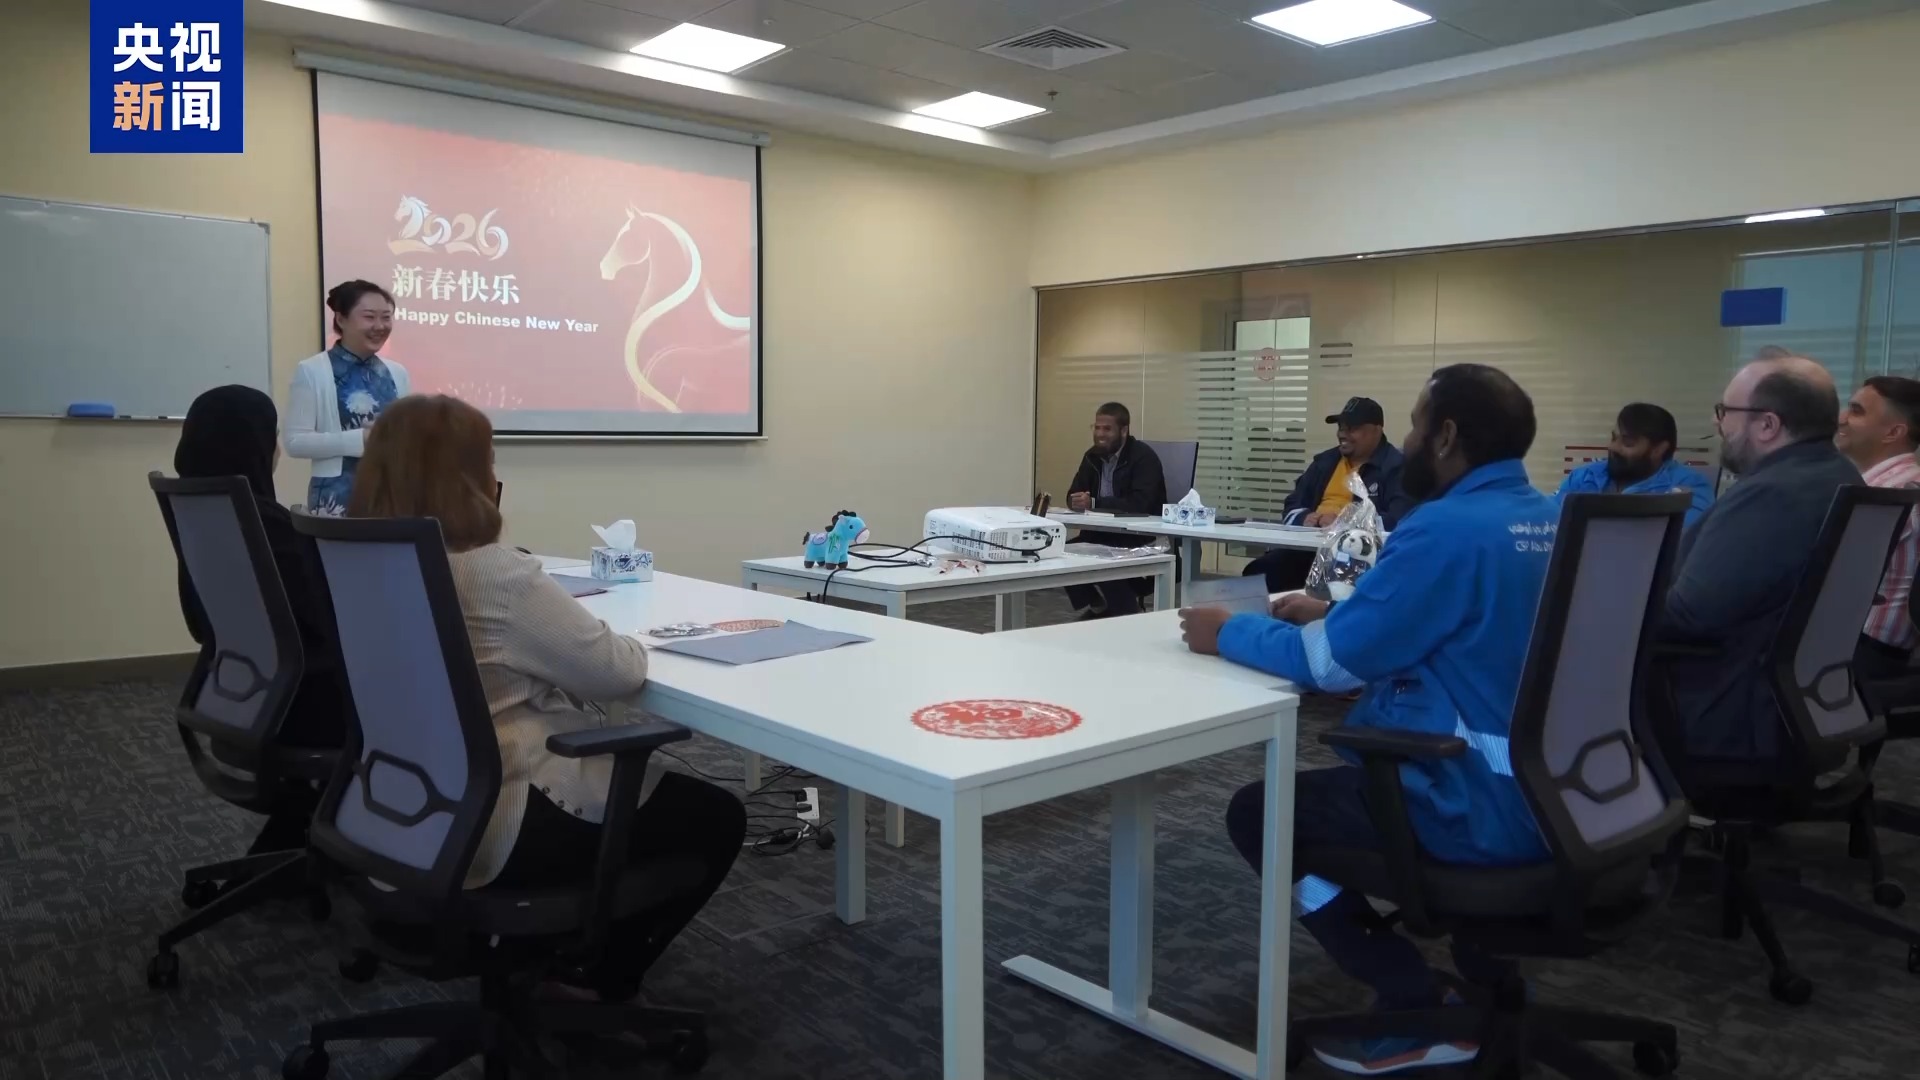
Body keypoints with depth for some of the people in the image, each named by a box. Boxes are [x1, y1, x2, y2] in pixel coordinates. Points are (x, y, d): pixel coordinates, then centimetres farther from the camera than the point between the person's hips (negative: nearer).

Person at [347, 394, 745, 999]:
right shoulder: (492, 573, -24)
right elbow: (615, 670, -18)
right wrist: (633, 645, 3)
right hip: (493, 830, -9)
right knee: (716, 819, 7)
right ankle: (603, 984, 16)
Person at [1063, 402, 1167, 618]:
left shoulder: (1143, 456, -14)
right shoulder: (1092, 456, 9)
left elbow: (1140, 504, -27)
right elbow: (1072, 496, 5)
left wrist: (1094, 503, -30)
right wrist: (1077, 502, -21)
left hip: (1142, 538, -7)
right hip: (1102, 534, 7)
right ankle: (1096, 610, 1)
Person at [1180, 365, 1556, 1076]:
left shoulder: (1447, 528, -21)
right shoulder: (1547, 522, 8)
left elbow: (1333, 662, -18)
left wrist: (1230, 634, -3)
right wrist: (1337, 615, 12)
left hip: (1484, 808, -9)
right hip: (1550, 792, 9)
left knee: (1257, 812, 4)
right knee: (1344, 774, 32)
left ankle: (1418, 1011, 4)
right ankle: (1489, 973, 29)